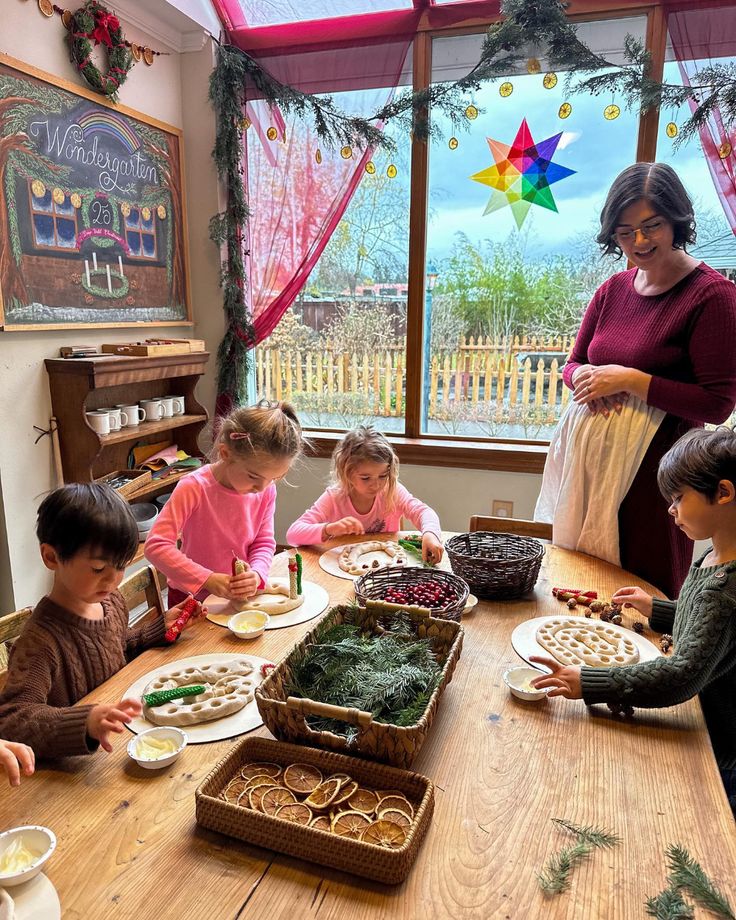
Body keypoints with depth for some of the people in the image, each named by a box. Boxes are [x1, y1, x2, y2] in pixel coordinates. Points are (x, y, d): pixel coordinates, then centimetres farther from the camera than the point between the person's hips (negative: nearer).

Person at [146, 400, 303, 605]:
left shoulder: (267, 491, -8)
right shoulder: (194, 488, -22)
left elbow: (264, 542, -1)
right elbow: (156, 546, -25)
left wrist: (256, 574, -22)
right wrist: (208, 580, -31)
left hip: (238, 596, 2)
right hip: (192, 598, -2)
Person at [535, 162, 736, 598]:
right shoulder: (614, 289, 10)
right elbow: (573, 363, 18)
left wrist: (630, 380, -15)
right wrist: (585, 377, -5)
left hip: (654, 470, -5)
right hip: (591, 459, 6)